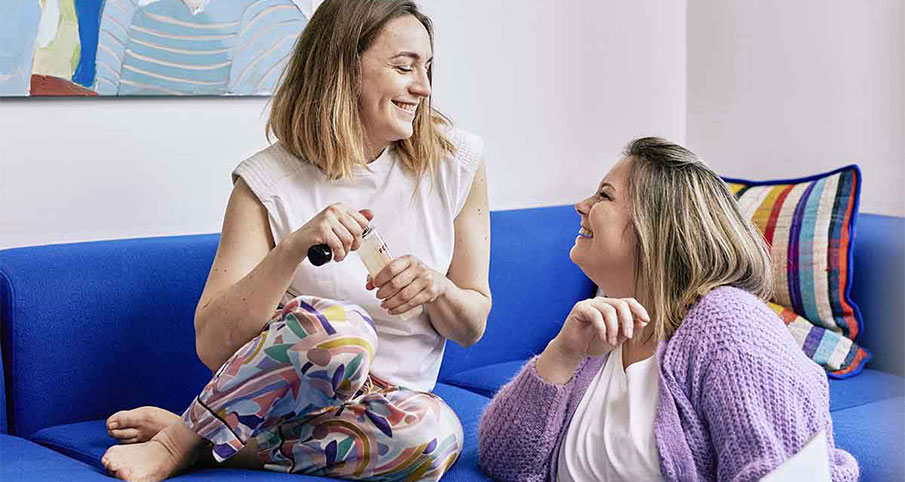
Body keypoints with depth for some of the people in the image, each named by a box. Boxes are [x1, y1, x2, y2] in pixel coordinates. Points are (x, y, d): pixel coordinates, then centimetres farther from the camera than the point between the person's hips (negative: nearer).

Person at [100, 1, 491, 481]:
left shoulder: (455, 160, -5)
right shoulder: (268, 181, -11)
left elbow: (472, 327, 3)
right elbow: (212, 345, -18)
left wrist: (436, 288, -20)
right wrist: (293, 248, -31)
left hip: (386, 403, 3)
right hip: (282, 396, -3)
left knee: (435, 431, -35)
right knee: (337, 327, -38)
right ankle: (186, 437, -15)